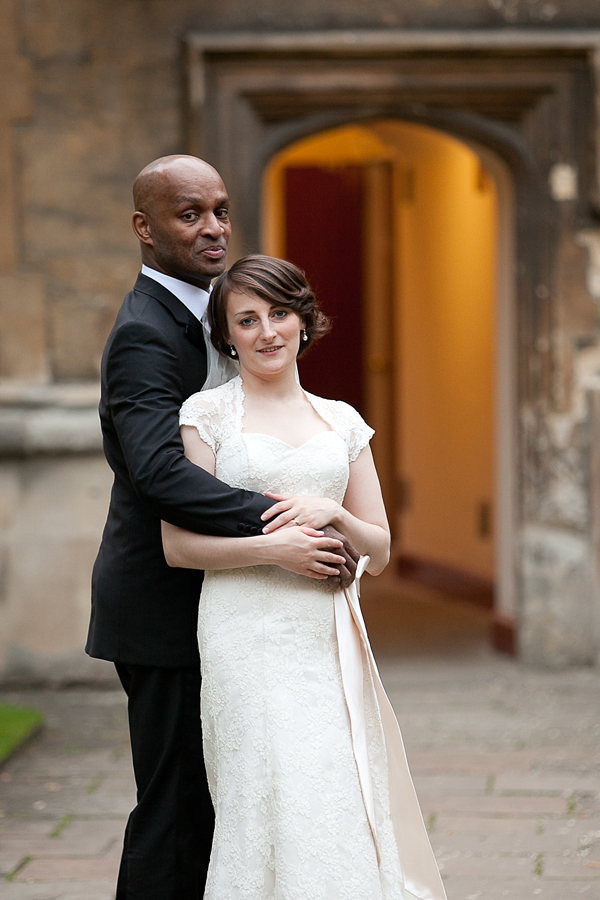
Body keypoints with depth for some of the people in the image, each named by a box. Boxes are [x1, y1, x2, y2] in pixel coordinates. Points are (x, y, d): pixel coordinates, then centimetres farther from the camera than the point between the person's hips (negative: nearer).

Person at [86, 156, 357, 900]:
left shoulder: (187, 316, 14)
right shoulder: (143, 335, -18)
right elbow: (160, 472, -32)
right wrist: (279, 536, -37)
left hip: (195, 602, 10)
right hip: (165, 611, -10)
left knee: (197, 803, 15)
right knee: (173, 807, -5)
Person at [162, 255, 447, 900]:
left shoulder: (342, 423, 13)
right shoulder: (206, 414, 2)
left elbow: (379, 551, 13)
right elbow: (176, 545, -3)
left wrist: (328, 513, -6)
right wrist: (269, 545, -15)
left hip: (332, 637, 4)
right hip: (250, 633, -4)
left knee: (344, 812, 0)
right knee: (277, 805, -11)